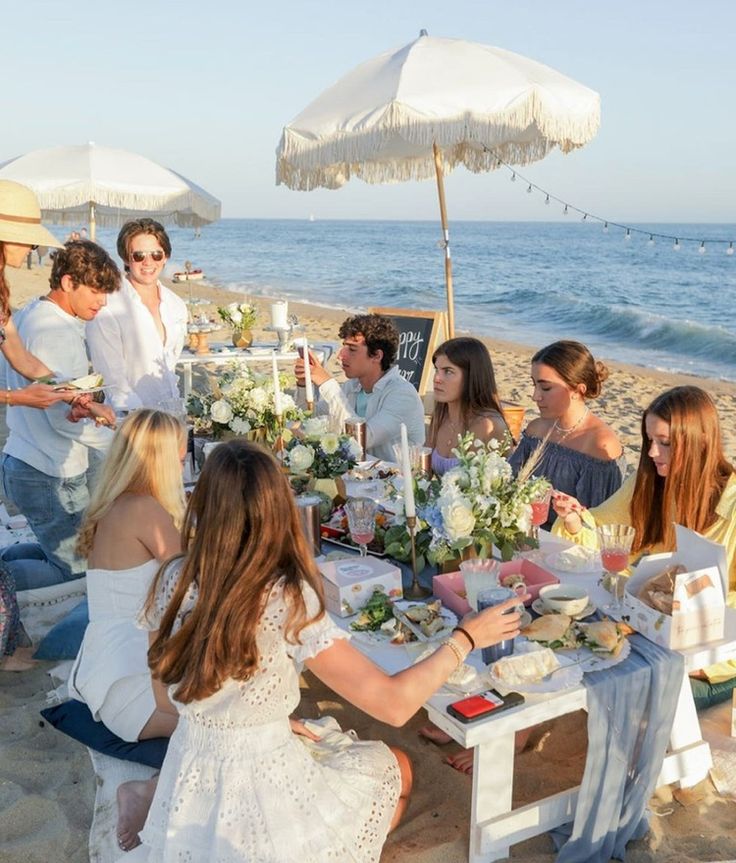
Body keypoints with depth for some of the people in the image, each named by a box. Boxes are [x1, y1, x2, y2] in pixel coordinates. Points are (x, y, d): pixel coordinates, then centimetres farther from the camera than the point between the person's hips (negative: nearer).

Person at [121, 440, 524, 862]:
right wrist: (466, 637, -10)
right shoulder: (289, 600, -26)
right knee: (397, 768, 22)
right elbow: (394, 704, -22)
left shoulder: (172, 581, -12)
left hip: (188, 792, 5)